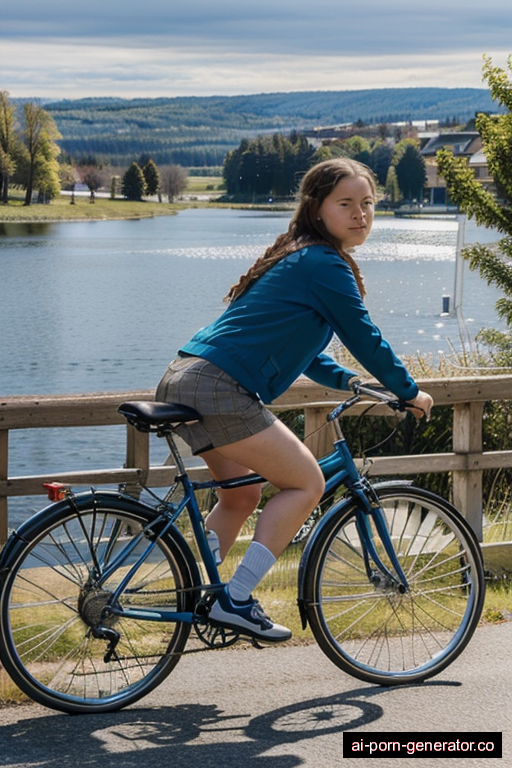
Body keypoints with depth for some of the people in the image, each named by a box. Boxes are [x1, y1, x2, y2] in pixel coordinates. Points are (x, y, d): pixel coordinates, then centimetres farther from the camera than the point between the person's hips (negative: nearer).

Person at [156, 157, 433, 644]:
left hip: (184, 381, 10)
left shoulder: (299, 258, 23)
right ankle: (234, 601, -4)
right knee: (306, 483, -1)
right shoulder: (324, 265, -8)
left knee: (242, 493, 25)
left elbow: (297, 344, 31)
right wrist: (409, 393, 10)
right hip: (217, 391, -10)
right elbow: (364, 338, -4)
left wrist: (351, 382, 24)